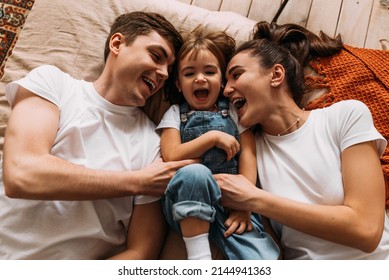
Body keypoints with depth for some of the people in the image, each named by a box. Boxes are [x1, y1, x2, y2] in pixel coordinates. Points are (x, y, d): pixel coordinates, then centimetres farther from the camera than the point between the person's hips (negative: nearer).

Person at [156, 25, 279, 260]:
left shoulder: (235, 112, 15)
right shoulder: (176, 114, 13)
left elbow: (248, 156, 3)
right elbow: (171, 157, -3)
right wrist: (214, 137, -9)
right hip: (188, 202, 1)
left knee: (264, 257, -28)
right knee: (194, 173, -37)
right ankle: (199, 257, -26)